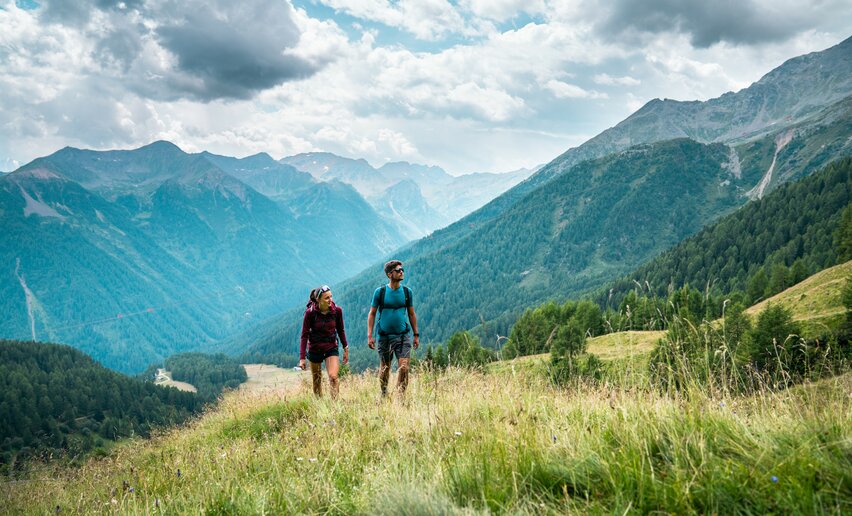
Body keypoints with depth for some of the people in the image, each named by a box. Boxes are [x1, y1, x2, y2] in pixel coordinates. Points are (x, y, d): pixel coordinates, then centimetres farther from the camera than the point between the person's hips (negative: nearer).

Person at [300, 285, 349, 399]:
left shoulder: (337, 310, -11)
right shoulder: (310, 312, -17)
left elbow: (340, 330, 4)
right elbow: (304, 335, -12)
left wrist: (346, 348, 10)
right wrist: (302, 357, -15)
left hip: (331, 348, 1)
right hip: (314, 349, -1)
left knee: (333, 377, -16)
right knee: (317, 381, 12)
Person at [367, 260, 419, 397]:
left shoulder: (407, 291, 3)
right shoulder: (380, 292, -3)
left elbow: (411, 314, 12)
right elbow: (372, 314, 1)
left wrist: (416, 335, 11)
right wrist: (369, 336, -4)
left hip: (403, 335, 1)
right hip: (385, 336, -1)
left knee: (404, 368, -10)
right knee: (385, 368, 10)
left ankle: (401, 396, 1)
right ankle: (383, 395, 31)